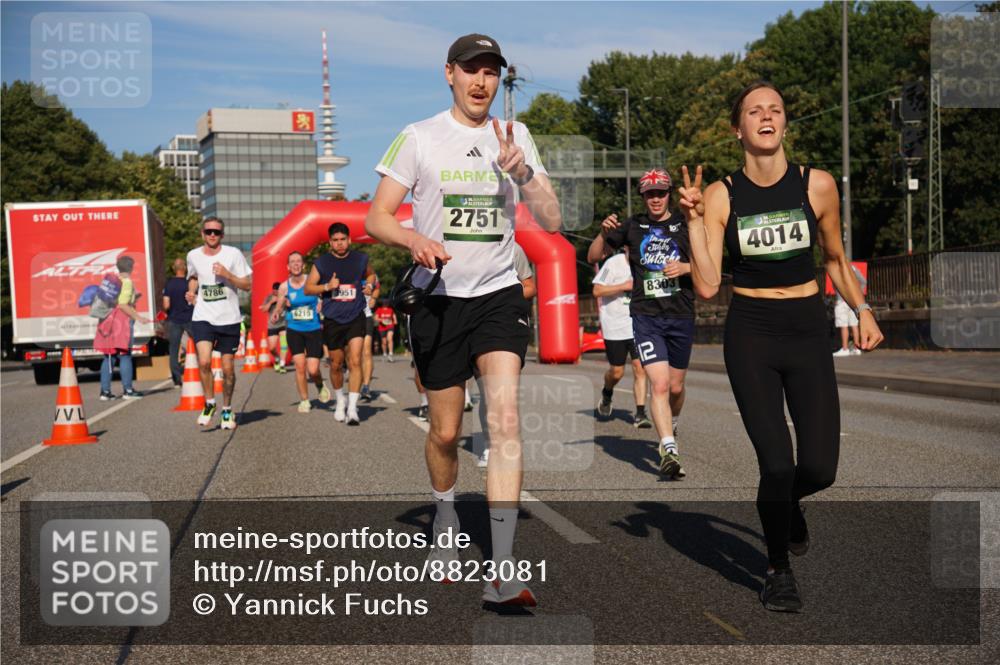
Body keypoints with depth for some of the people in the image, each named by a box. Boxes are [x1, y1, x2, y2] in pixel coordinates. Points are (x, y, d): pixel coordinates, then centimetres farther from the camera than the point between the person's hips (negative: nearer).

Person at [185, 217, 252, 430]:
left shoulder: (233, 254, -4)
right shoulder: (193, 255, 5)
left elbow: (247, 285, -3)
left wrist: (227, 275, -17)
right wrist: (191, 292, 6)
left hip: (229, 319, -1)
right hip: (202, 318, 1)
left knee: (228, 368, 5)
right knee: (204, 361, -18)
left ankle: (227, 410, 25)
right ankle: (209, 403, 3)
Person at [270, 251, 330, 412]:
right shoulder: (284, 287, -1)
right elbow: (279, 308, 8)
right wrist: (275, 316, -13)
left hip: (314, 330, -1)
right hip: (294, 330, 1)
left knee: (313, 370, -7)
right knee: (300, 366, -6)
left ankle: (320, 386, 28)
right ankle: (304, 400, 13)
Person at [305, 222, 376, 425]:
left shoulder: (360, 259, 3)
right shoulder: (322, 263, 0)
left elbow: (370, 274, 24)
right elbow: (308, 288, 2)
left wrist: (369, 284, 2)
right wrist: (327, 286, -15)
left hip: (355, 318, -1)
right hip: (332, 320, 1)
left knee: (355, 361, -14)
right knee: (336, 364, 11)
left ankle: (352, 408, -14)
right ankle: (340, 400, 36)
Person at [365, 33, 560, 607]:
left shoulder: (516, 137, 6)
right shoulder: (419, 137, 0)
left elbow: (551, 222, 2)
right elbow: (376, 218, -2)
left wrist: (520, 170, -15)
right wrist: (414, 238, -23)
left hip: (499, 295, 1)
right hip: (439, 299, 0)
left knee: (506, 418, -18)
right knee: (446, 431, 7)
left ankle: (504, 570, -20)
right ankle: (445, 513, 41)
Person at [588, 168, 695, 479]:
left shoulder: (685, 225, 4)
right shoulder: (633, 226, 6)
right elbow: (594, 254, 11)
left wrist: (685, 267, -14)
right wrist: (604, 232, -8)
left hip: (681, 316, 1)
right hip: (646, 316, -1)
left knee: (676, 387, 13)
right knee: (659, 385, -17)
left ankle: (671, 426, 43)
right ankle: (669, 451, -20)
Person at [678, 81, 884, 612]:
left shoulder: (817, 185, -2)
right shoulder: (721, 195, -5)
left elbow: (835, 260, 13)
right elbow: (707, 285, -11)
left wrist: (862, 310, 5)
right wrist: (693, 221, -17)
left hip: (807, 330, 2)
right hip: (750, 334, -1)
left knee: (820, 468, -4)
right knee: (776, 463, -9)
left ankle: (787, 506, 36)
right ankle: (778, 571, 18)